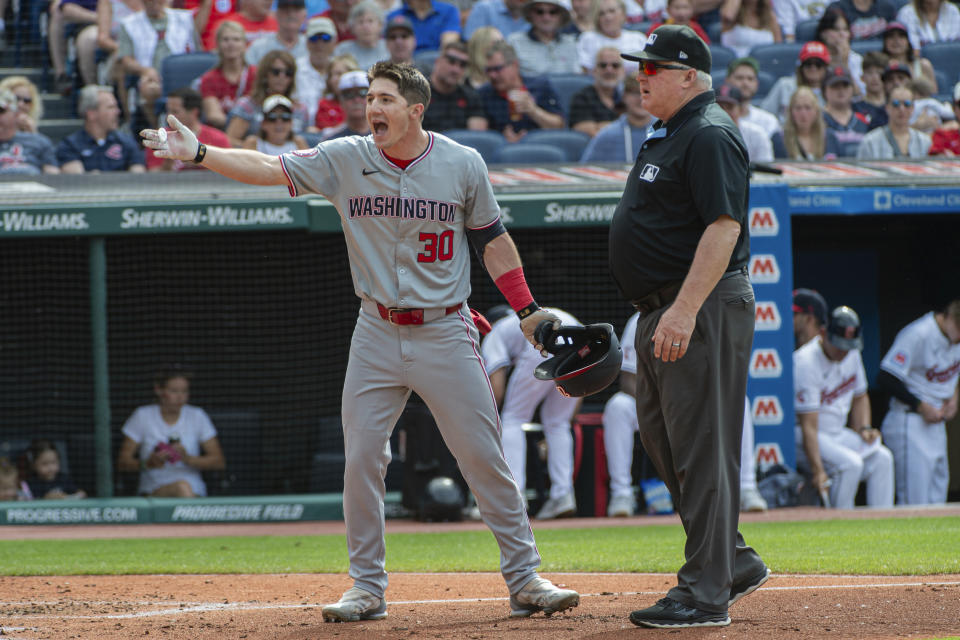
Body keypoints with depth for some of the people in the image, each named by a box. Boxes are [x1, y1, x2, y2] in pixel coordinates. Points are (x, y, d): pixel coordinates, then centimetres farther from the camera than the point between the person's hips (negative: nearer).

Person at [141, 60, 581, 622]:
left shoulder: (462, 164, -4)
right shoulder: (346, 160, -3)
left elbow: (492, 239, 5)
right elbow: (268, 168, -10)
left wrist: (527, 310, 1)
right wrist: (199, 153, -24)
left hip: (445, 333, -2)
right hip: (377, 335, 2)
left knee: (485, 458, -2)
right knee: (361, 459, 0)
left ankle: (525, 579, 6)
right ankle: (369, 589, 11)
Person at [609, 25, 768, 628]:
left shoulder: (709, 136, -15)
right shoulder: (668, 135, 18)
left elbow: (724, 226, -24)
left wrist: (685, 310, -29)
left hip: (704, 309, -11)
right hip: (663, 312, 11)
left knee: (701, 447, -9)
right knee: (660, 436, 15)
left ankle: (706, 594, -7)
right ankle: (734, 561, 23)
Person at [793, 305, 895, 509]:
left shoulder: (851, 354, 2)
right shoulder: (806, 362, -25)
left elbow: (859, 397, 21)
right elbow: (808, 425, -28)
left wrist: (864, 429, 2)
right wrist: (817, 470, -35)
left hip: (837, 433, 8)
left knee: (881, 457, -11)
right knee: (850, 462, -29)